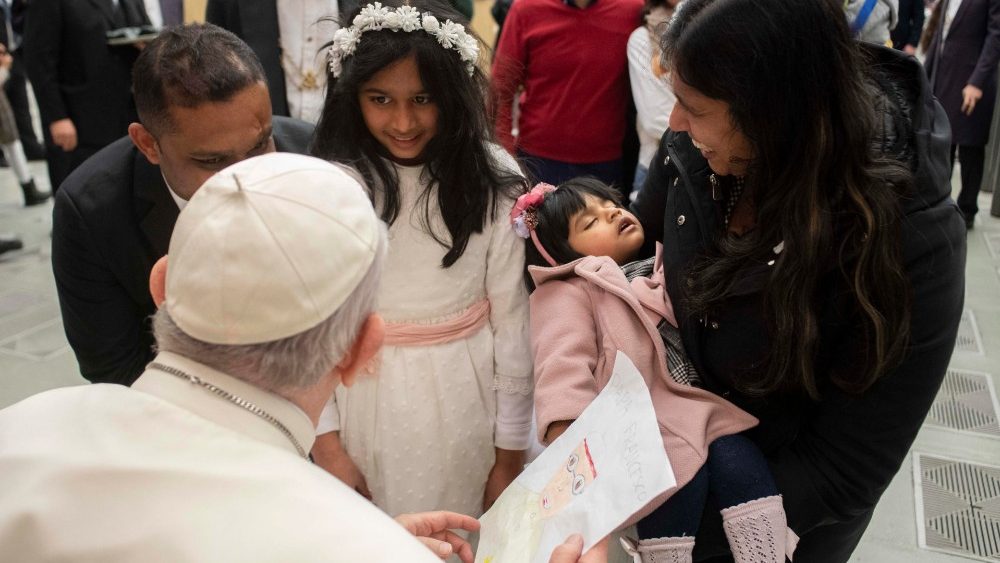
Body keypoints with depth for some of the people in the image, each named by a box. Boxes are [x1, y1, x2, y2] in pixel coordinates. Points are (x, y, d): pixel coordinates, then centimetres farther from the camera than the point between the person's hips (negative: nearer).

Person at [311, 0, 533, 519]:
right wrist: (326, 443, -5)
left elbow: (512, 319, -6)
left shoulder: (490, 179, -10)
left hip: (464, 398, 0)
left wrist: (510, 454, -2)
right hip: (366, 396, 0)